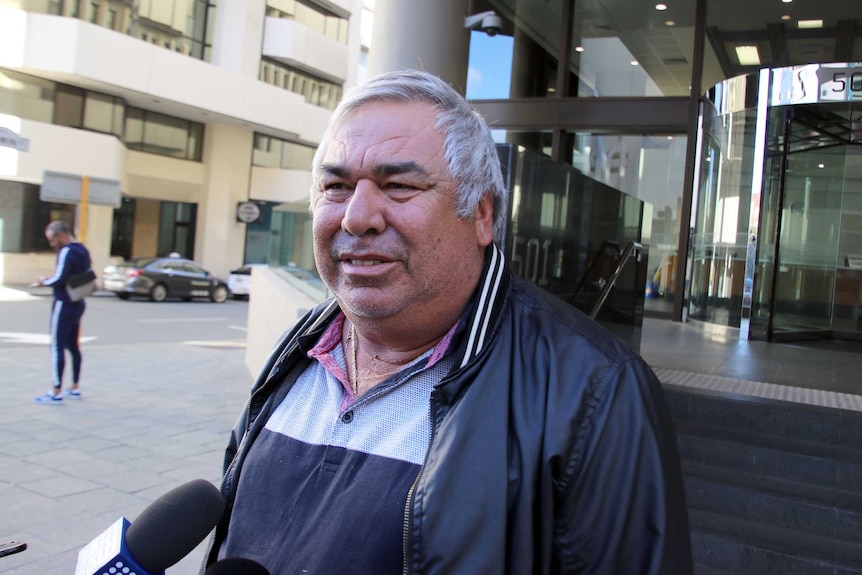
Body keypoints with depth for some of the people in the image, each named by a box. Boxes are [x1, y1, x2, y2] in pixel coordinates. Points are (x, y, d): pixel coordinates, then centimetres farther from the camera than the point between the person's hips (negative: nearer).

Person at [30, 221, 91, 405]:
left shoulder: (66, 252, -17)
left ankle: (56, 394, -3)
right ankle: (75, 388, 22)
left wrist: (43, 282, -5)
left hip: (64, 305, -9)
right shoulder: (82, 250, 11)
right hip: (78, 304, 9)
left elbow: (59, 279, -22)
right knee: (73, 346, 15)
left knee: (57, 347, -5)